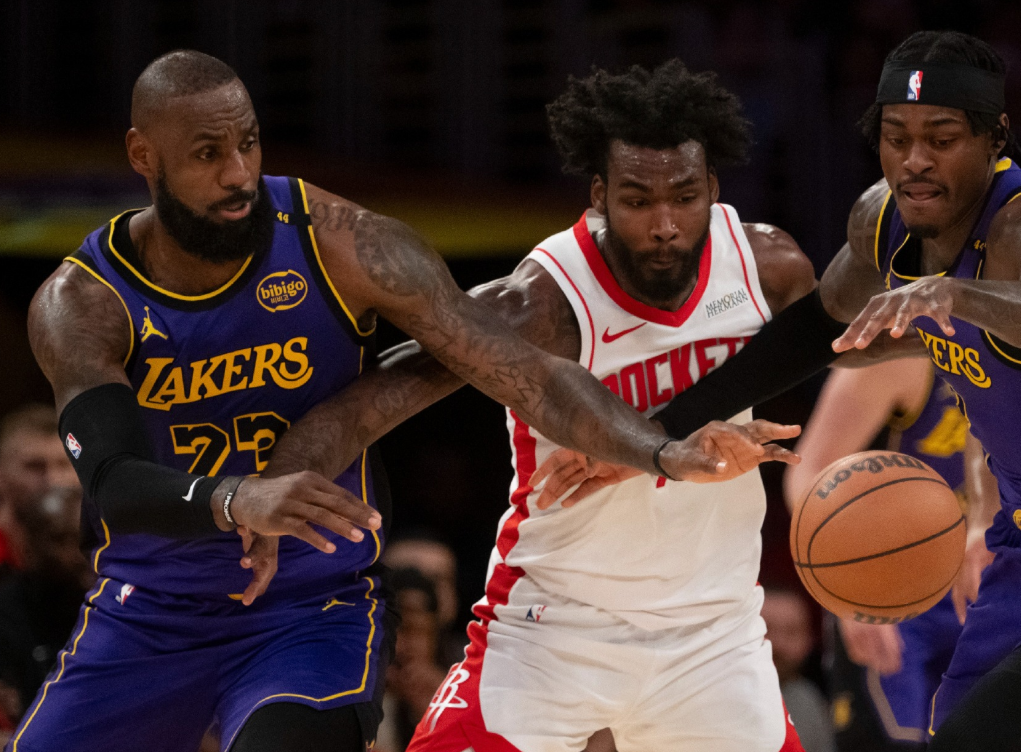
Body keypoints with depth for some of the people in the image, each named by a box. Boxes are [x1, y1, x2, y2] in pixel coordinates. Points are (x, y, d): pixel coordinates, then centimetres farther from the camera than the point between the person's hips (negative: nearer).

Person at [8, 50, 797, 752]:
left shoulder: (341, 244, -14)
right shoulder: (78, 303, -13)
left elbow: (520, 369, -18)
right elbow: (113, 484, -29)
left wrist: (664, 453, -34)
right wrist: (236, 503, -50)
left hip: (314, 612, -2)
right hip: (147, 615, 2)